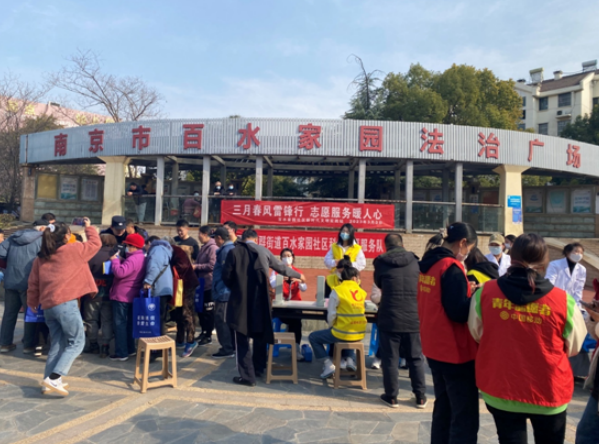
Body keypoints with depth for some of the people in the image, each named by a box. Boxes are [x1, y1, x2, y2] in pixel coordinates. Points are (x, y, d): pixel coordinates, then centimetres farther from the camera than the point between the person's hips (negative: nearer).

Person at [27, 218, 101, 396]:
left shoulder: (40, 257, 14)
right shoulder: (72, 250, -3)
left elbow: (33, 283, 18)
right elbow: (95, 243, 8)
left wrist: (32, 301, 32)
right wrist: (88, 227, 24)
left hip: (48, 306, 7)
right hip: (66, 303, -7)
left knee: (58, 343, 17)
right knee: (77, 342, 1)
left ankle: (48, 381, 18)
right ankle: (54, 378, -10)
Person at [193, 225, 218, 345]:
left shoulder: (213, 248, -15)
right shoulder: (204, 247, 14)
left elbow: (212, 265, -22)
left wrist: (196, 267, -16)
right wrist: (193, 266, 5)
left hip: (209, 284, -9)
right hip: (201, 283, 9)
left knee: (208, 310, 0)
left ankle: (209, 336, 10)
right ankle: (204, 332, 28)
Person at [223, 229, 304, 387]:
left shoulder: (233, 252, -3)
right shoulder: (263, 251, 4)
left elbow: (226, 276, -5)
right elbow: (281, 268, 14)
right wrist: (299, 275, 31)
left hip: (240, 301, -2)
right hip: (260, 301, 3)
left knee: (243, 340, 4)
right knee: (260, 336, 20)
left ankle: (247, 376, 4)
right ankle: (258, 368, 31)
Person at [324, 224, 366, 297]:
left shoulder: (357, 248, 0)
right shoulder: (334, 247, 10)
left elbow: (362, 264, -6)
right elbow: (327, 261, 5)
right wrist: (335, 262, -16)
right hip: (334, 280, 3)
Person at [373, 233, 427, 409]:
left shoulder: (381, 262, -4)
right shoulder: (415, 261, 2)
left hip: (389, 318, -2)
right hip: (413, 317, 2)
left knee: (390, 359, 8)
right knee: (416, 358, 14)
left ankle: (391, 396, 16)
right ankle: (421, 397, 22)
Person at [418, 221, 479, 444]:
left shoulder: (428, 264, 6)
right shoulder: (451, 268, -19)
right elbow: (459, 313, -23)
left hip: (435, 348, 9)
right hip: (455, 351, -8)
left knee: (443, 409, 19)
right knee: (465, 418, 2)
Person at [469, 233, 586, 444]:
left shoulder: (485, 292, -14)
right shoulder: (563, 300, -17)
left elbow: (476, 334, 2)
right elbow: (573, 347, 0)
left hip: (499, 389, 1)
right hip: (548, 392, 0)